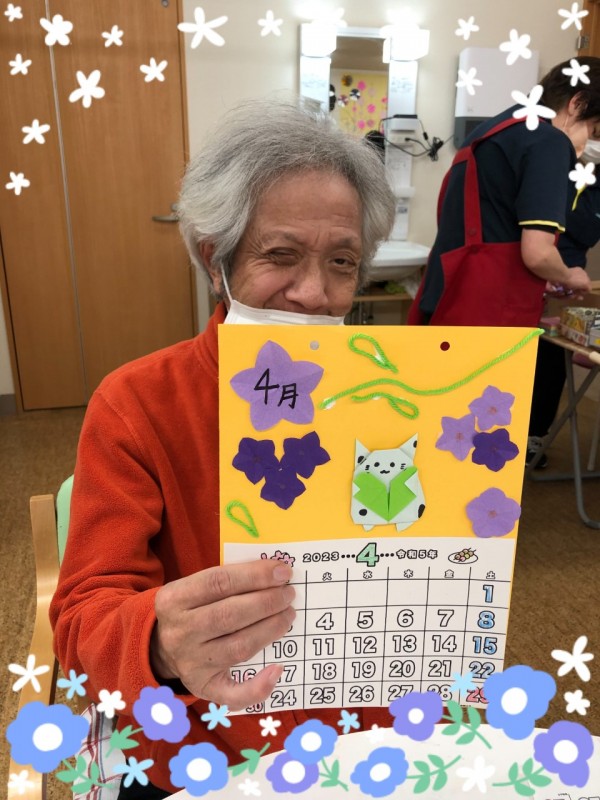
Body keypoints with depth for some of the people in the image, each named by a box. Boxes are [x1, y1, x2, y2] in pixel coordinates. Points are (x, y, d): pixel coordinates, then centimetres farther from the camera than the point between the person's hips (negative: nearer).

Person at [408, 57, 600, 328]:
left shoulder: (493, 131, 19)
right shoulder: (549, 141, -8)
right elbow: (537, 253, -18)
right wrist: (569, 277, 4)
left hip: (447, 309, 9)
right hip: (483, 319, -9)